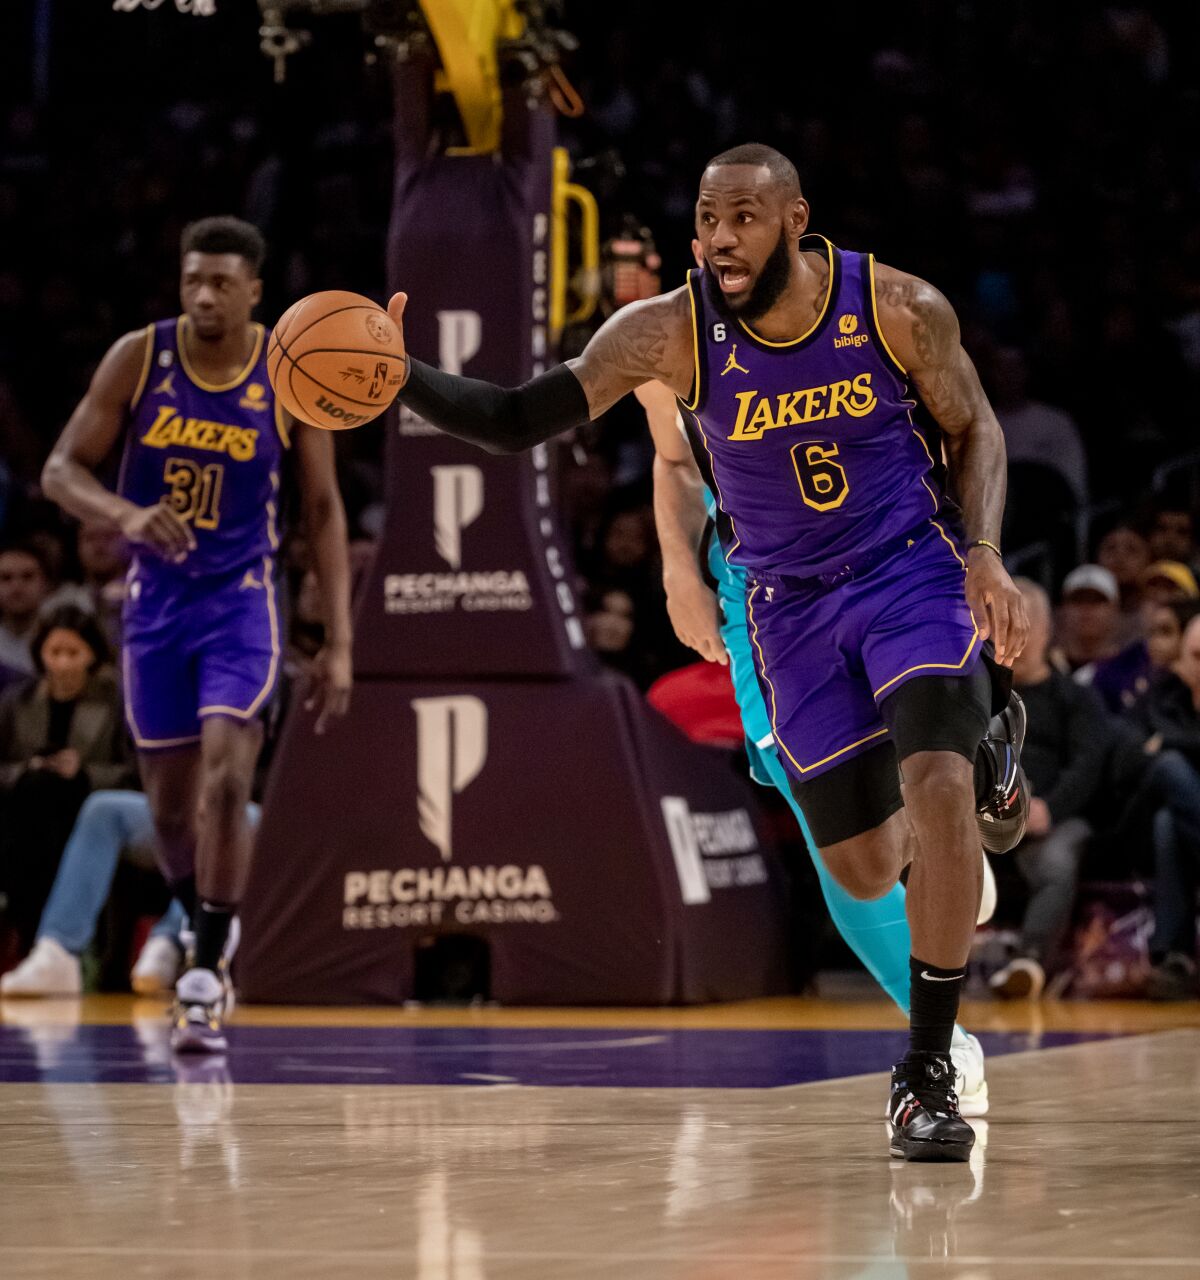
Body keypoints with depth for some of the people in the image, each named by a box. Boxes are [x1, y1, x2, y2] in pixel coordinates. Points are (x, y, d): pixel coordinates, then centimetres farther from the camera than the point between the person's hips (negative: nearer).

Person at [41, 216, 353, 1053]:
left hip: (241, 602, -2)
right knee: (170, 802, 9)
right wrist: (125, 514, -27)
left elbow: (323, 512, 0)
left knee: (226, 779, -19)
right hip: (156, 600, 2)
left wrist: (339, 644, -5)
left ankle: (206, 981, -15)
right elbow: (61, 471, -4)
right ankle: (208, 943, 33)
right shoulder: (139, 358, -6)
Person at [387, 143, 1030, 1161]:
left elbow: (974, 427, -1)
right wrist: (403, 379, -36)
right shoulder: (673, 332, -18)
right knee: (866, 872, 7)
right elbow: (519, 421, -19)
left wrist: (984, 554, -16)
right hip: (791, 607, 2)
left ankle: (929, 1072, -15)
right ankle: (980, 739, 44)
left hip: (912, 570, -2)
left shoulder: (900, 309, -18)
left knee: (936, 788, -26)